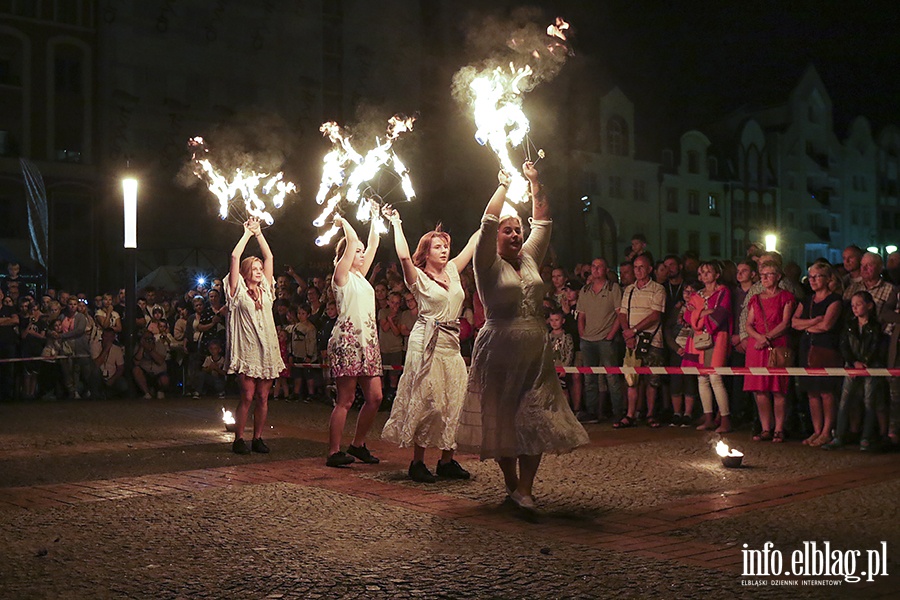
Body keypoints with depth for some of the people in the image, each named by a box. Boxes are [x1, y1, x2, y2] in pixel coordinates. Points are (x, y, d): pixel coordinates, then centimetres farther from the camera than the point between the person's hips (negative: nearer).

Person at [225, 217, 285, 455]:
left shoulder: (266, 290, 14)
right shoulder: (238, 291, 3)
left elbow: (269, 257, 15)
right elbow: (235, 256, -3)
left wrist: (258, 232, 15)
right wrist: (248, 232, 6)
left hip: (267, 349, 4)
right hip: (246, 349, -4)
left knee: (263, 397, 4)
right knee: (247, 397, -6)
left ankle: (257, 438, 12)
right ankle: (238, 439, 3)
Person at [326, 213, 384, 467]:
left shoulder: (361, 275, 19)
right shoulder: (342, 275, -1)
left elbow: (374, 243, 23)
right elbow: (352, 240, -9)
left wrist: (375, 218, 28)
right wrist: (342, 221, 6)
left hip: (368, 341, 8)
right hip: (347, 340, -8)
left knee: (375, 397, 4)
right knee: (345, 400, -6)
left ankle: (358, 444, 19)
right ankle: (334, 451, 0)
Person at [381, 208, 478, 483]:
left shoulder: (452, 272, 15)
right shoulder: (419, 278, -1)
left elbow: (472, 244, 20)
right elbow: (404, 256, -20)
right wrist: (396, 225, -11)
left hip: (452, 344, 6)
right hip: (427, 343, -6)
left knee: (454, 400, 4)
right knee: (426, 401, -6)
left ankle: (447, 460, 11)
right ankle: (417, 462, 0)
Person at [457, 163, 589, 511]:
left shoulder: (530, 260, 13)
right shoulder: (489, 266, -1)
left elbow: (542, 222, 16)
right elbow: (488, 223, -11)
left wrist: (534, 183, 12)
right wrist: (503, 185, -3)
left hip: (535, 354, 4)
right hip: (499, 355, -4)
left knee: (536, 421, -5)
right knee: (502, 421, 4)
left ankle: (525, 489, -4)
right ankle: (512, 483, 20)